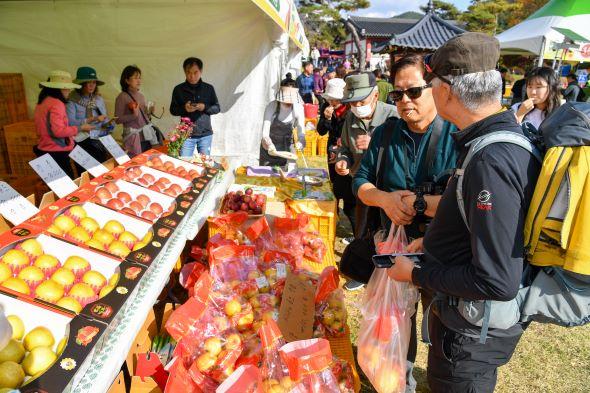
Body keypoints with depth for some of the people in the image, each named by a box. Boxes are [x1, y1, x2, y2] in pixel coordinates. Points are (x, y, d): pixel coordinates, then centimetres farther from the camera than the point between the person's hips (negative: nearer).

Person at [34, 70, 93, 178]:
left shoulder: (42, 102, 13)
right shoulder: (56, 104, -16)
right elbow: (59, 131, -22)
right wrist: (80, 128, -13)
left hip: (45, 150, 10)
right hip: (57, 152, -10)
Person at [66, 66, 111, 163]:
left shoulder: (99, 99, 14)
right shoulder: (72, 100, -3)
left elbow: (104, 120, 17)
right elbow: (70, 123, -13)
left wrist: (108, 125, -5)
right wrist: (93, 119, -15)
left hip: (98, 137, 5)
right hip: (81, 140, -5)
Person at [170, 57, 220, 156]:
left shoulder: (209, 88, 4)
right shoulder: (179, 89, 3)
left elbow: (217, 108, 7)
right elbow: (173, 110, 7)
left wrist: (205, 107, -12)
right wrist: (184, 109, -13)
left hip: (205, 134, 1)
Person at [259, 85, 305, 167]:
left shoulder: (298, 108, -12)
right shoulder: (272, 107, -18)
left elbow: (301, 131, -13)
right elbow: (265, 132, -24)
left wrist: (301, 142, -36)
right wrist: (270, 145, -44)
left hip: (288, 147, 2)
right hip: (270, 148, -2)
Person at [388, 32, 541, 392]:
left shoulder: (492, 162, -32)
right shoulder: (508, 135, 0)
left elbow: (497, 282, -32)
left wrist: (417, 274, -20)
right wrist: (431, 240, 9)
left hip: (472, 333, -8)